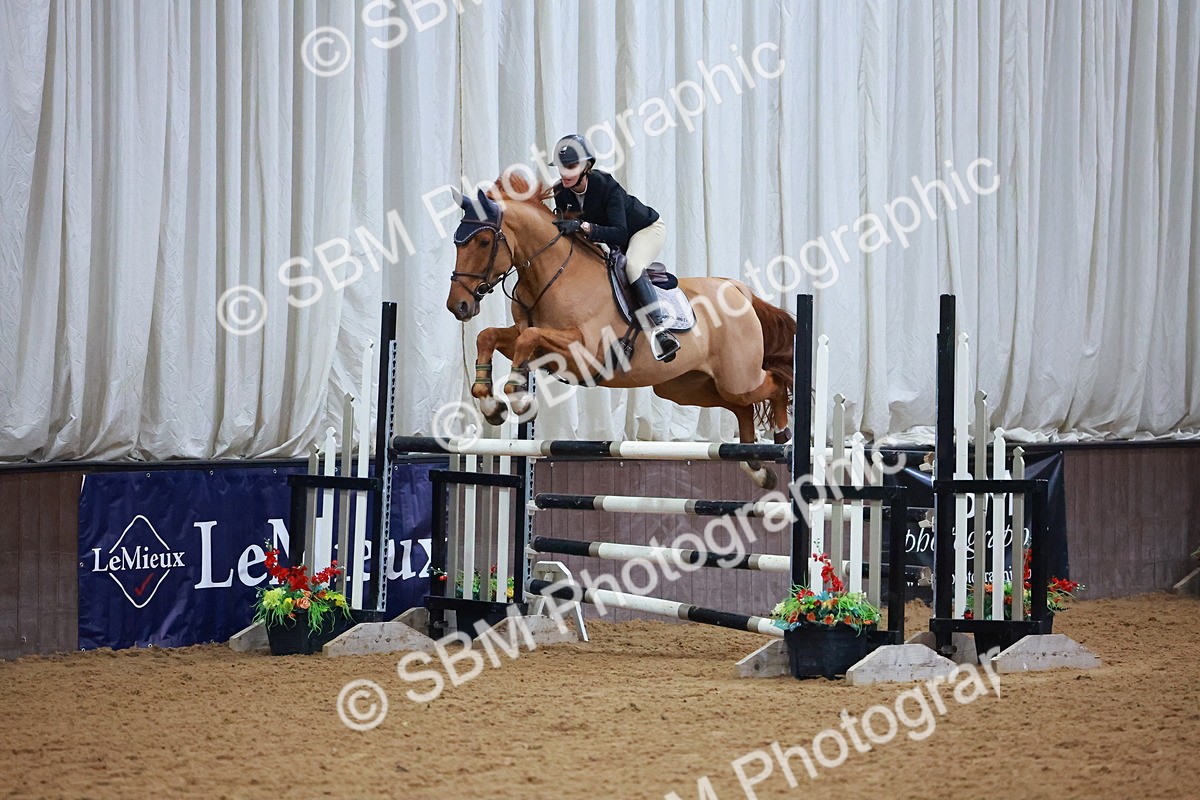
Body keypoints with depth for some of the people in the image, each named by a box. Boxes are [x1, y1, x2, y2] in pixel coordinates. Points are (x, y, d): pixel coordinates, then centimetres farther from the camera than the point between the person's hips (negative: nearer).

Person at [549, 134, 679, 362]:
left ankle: (658, 328, -37)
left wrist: (582, 226, -54)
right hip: (615, 243, 9)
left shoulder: (606, 186, -35)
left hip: (647, 229, -8)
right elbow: (564, 228, -2)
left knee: (632, 265, -34)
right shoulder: (561, 193, -16)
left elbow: (619, 233, -44)